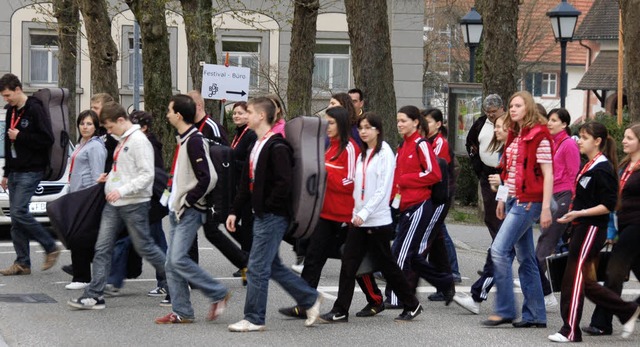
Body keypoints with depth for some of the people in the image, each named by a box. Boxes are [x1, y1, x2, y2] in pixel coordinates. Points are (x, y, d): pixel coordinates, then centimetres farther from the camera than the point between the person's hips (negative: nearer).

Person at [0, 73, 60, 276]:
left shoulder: (35, 110, -12)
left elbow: (47, 139, -18)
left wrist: (20, 136, -17)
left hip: (31, 171, -8)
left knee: (19, 212, -15)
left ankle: (51, 247, 0)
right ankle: (22, 263, 8)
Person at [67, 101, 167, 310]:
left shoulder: (139, 141, -13)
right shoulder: (122, 141, 15)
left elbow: (146, 175, -19)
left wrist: (122, 190, -25)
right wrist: (110, 177, 9)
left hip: (134, 204, -9)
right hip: (114, 205, 9)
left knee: (144, 247, 1)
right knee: (102, 248, 1)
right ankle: (94, 295, 0)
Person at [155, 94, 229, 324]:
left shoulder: (194, 141, -16)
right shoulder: (183, 139, 14)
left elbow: (208, 178, -23)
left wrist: (188, 202, -16)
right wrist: (175, 198, 15)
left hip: (190, 211, -10)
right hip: (178, 210, 10)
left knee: (179, 259, -15)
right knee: (172, 262, 7)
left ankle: (218, 294, -3)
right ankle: (181, 312, 12)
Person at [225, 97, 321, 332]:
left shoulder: (277, 147, -16)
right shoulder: (257, 146, 15)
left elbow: (284, 184, -23)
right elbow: (247, 181, 19)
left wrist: (267, 206, -15)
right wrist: (235, 211, 15)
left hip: (273, 216, -10)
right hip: (261, 216, 10)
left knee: (257, 268, -6)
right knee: (272, 266, 15)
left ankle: (254, 319, 2)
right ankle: (310, 299, 26)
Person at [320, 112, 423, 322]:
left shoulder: (385, 153, -9)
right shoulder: (362, 155, 14)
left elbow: (382, 189, -16)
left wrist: (364, 212, -21)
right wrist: (356, 211, 6)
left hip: (378, 220, -7)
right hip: (359, 218, 7)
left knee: (386, 265, 2)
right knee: (348, 264, 1)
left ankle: (412, 306, 16)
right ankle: (340, 311, 2)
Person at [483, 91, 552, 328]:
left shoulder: (539, 136, -10)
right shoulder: (515, 135, 15)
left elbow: (548, 174, -14)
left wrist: (546, 208, -18)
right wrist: (502, 199, 18)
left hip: (528, 201, -9)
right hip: (514, 200, 9)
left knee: (499, 249, -14)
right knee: (525, 258, 10)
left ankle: (504, 310, -10)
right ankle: (535, 315, 14)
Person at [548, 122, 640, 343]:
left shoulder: (603, 169, -14)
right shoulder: (589, 166, 15)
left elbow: (608, 205, -18)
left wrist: (579, 214, -23)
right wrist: (574, 220, 20)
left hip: (592, 229, -10)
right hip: (581, 228, 10)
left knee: (574, 278, -7)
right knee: (586, 282, 11)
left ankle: (570, 331, -2)